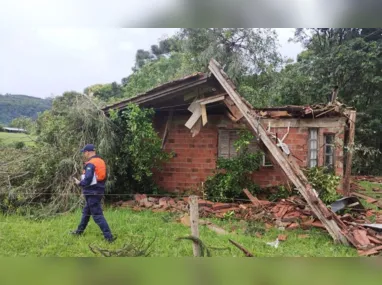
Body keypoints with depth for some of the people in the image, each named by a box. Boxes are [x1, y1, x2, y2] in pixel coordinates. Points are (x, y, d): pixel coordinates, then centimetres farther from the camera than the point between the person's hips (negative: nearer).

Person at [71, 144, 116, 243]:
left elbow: (87, 180, -24)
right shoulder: (101, 161, 10)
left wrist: (79, 183, -6)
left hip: (92, 193, -9)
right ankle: (79, 231, 37)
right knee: (86, 212, 23)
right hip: (99, 191, 10)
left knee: (97, 215, -7)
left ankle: (109, 237, -9)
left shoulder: (90, 164, -18)